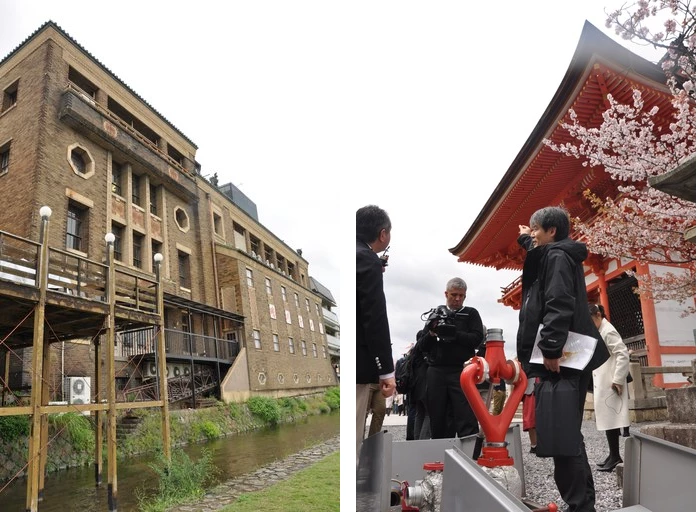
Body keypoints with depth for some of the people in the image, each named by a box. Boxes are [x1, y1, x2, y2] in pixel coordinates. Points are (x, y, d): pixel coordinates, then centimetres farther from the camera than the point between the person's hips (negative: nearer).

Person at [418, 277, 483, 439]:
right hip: (436, 372, 3)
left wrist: (454, 334, -19)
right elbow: (423, 345, 10)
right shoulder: (436, 314, 14)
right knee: (437, 419, 6)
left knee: (467, 419, -9)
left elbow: (477, 339, -5)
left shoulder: (471, 314, 10)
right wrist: (431, 333, -11)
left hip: (461, 372, -2)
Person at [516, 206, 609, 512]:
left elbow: (558, 305, -20)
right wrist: (525, 240, 43)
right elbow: (541, 272, 50)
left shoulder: (557, 256, -6)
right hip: (565, 358, 11)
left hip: (561, 360, -11)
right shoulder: (557, 255, 23)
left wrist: (551, 349, -25)